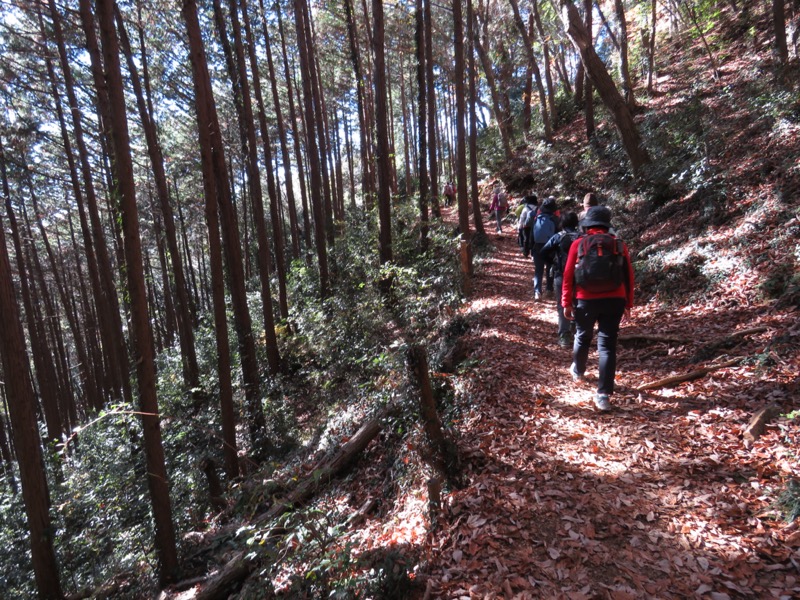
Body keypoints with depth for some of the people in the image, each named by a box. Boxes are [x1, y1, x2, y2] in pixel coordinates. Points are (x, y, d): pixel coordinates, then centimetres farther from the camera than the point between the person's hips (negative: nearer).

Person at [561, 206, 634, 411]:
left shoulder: (578, 244, 1)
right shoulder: (619, 245, 7)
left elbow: (568, 276, -3)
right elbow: (628, 277, 8)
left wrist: (566, 302, 2)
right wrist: (628, 304, 15)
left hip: (586, 300, -1)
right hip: (614, 301, 1)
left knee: (582, 337, 22)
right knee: (607, 346, 2)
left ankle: (577, 371, 46)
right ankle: (603, 394, -1)